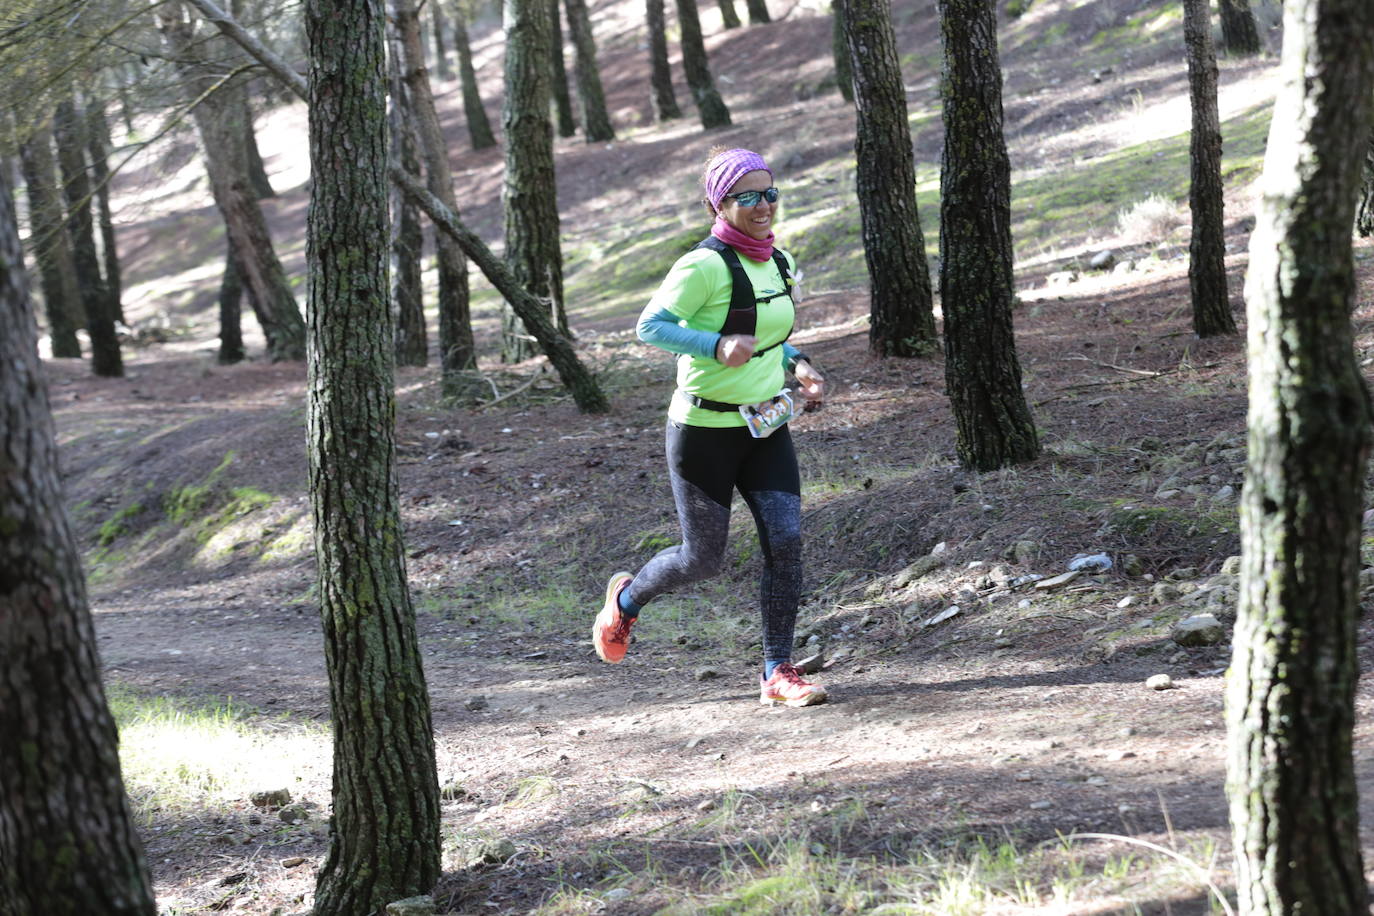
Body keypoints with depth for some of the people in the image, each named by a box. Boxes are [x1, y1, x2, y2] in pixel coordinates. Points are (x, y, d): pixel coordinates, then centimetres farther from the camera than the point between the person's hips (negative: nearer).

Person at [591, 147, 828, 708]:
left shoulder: (780, 265, 7)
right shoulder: (706, 266, -17)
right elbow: (651, 326, -22)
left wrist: (797, 365, 3)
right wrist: (717, 345, -35)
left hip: (766, 429, 6)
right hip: (705, 430, -6)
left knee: (786, 541, -9)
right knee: (703, 561, 2)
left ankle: (777, 672, -2)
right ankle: (627, 598, 34)